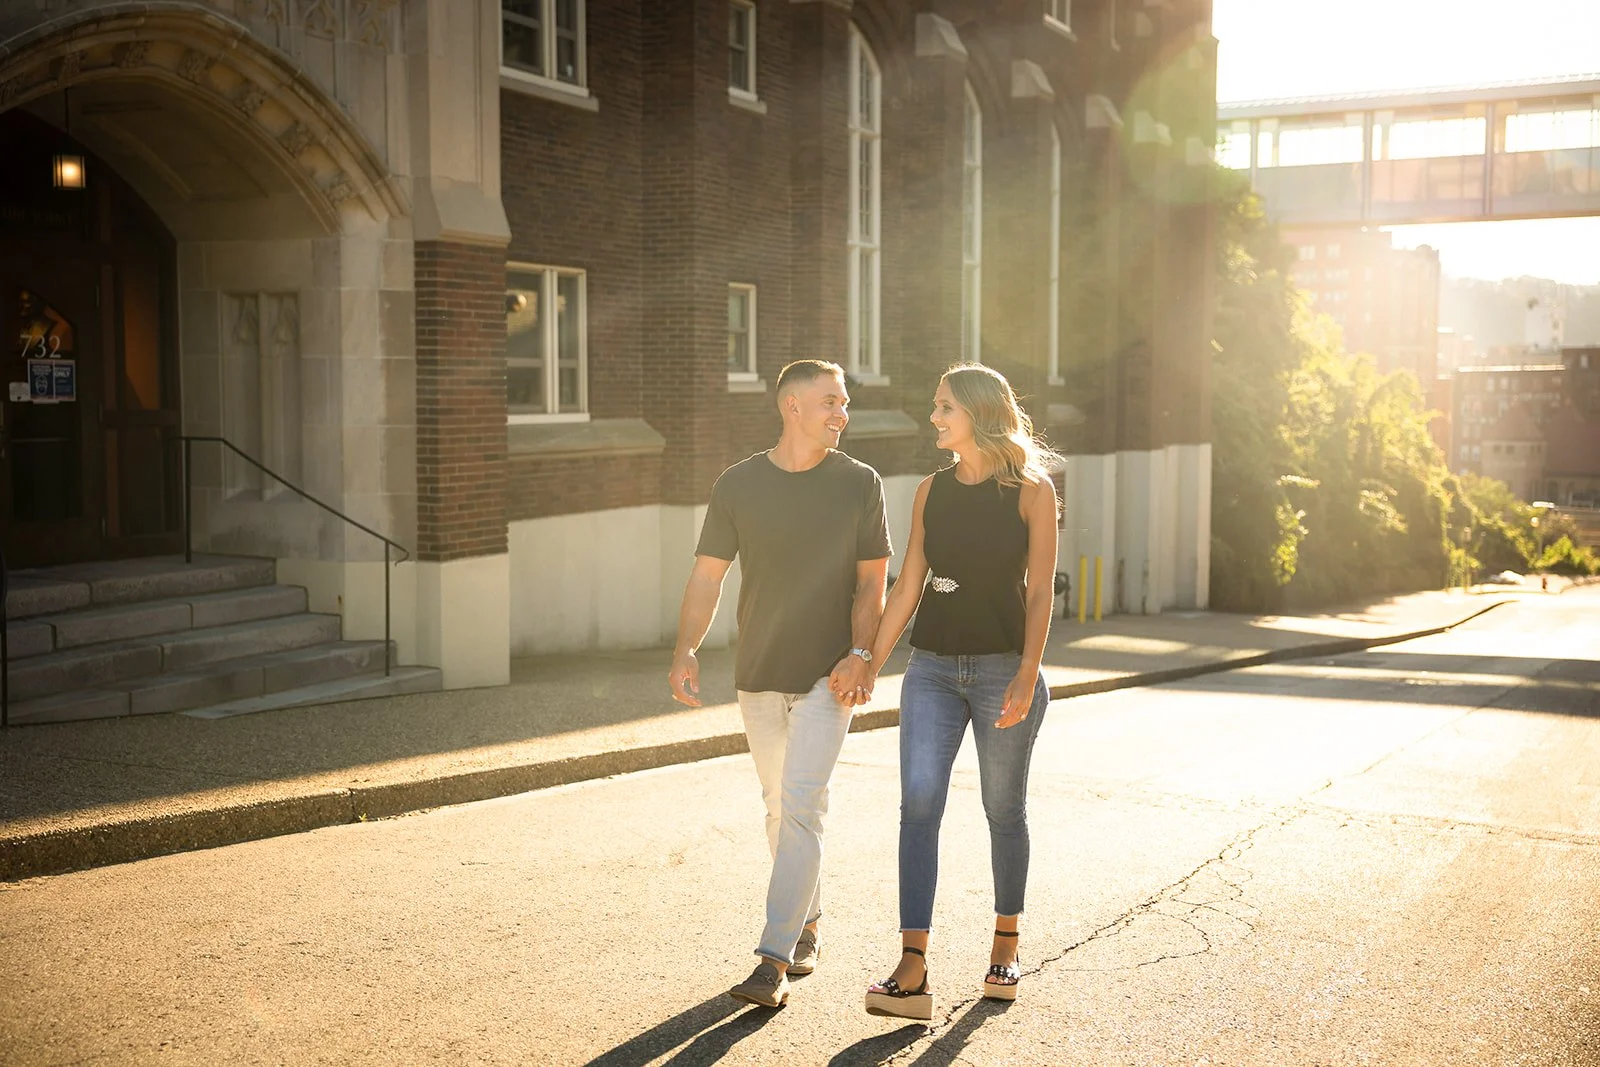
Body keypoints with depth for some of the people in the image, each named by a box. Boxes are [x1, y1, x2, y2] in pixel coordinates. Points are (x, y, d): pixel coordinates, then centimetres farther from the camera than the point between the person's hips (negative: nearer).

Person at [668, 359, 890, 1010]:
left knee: (800, 806, -11)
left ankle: (775, 957, -8)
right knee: (780, 807, 14)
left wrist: (860, 653, -15)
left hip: (828, 676, -3)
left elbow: (872, 581, 0)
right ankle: (806, 924, 32)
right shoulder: (738, 485, 1)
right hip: (758, 674, 3)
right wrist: (686, 650, -14)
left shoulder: (860, 484, -1)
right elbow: (708, 576, 0)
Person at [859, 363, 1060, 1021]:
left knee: (1004, 810, 8)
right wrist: (870, 664, 6)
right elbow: (907, 586, 9)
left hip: (1003, 666, -3)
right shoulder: (932, 491, 9)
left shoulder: (1031, 489, -2)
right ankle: (912, 971, -12)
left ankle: (1005, 943, 29)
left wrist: (1028, 672, -15)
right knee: (919, 802, -10)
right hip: (932, 668, 3)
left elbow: (1040, 590, -6)